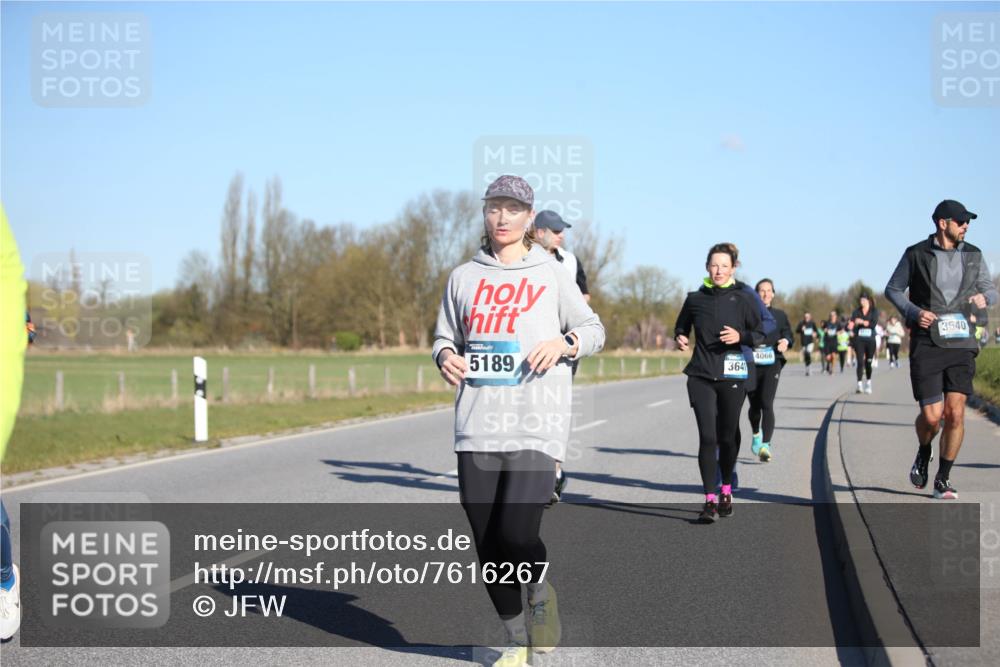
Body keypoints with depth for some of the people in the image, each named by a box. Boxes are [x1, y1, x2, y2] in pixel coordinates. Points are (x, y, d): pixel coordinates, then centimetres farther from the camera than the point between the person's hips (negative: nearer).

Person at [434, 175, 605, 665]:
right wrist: (445, 356, -1)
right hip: (477, 429, 3)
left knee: (517, 536, -16)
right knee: (488, 545, 4)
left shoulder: (551, 275, 5)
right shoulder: (464, 277, 13)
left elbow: (593, 329, 10)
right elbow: (445, 335, 22)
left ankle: (541, 592, 18)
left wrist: (564, 342, -10)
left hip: (535, 426, -3)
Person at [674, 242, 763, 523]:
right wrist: (680, 338, -2)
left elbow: (760, 335, 4)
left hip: (732, 376, 0)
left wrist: (741, 336, -16)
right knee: (707, 437, -10)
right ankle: (710, 500, -8)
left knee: (727, 436, 9)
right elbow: (681, 326, 20)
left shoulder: (743, 299, 1)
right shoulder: (695, 299, 5)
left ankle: (726, 491, 32)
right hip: (701, 376, 0)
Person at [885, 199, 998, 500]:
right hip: (926, 344, -3)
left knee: (955, 414, -5)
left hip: (961, 344, 3)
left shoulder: (973, 255, 8)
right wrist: (914, 312, -10)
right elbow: (893, 289, 7)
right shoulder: (917, 254, -1)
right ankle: (923, 455, 26)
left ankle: (943, 480, 8)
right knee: (931, 415, -8)